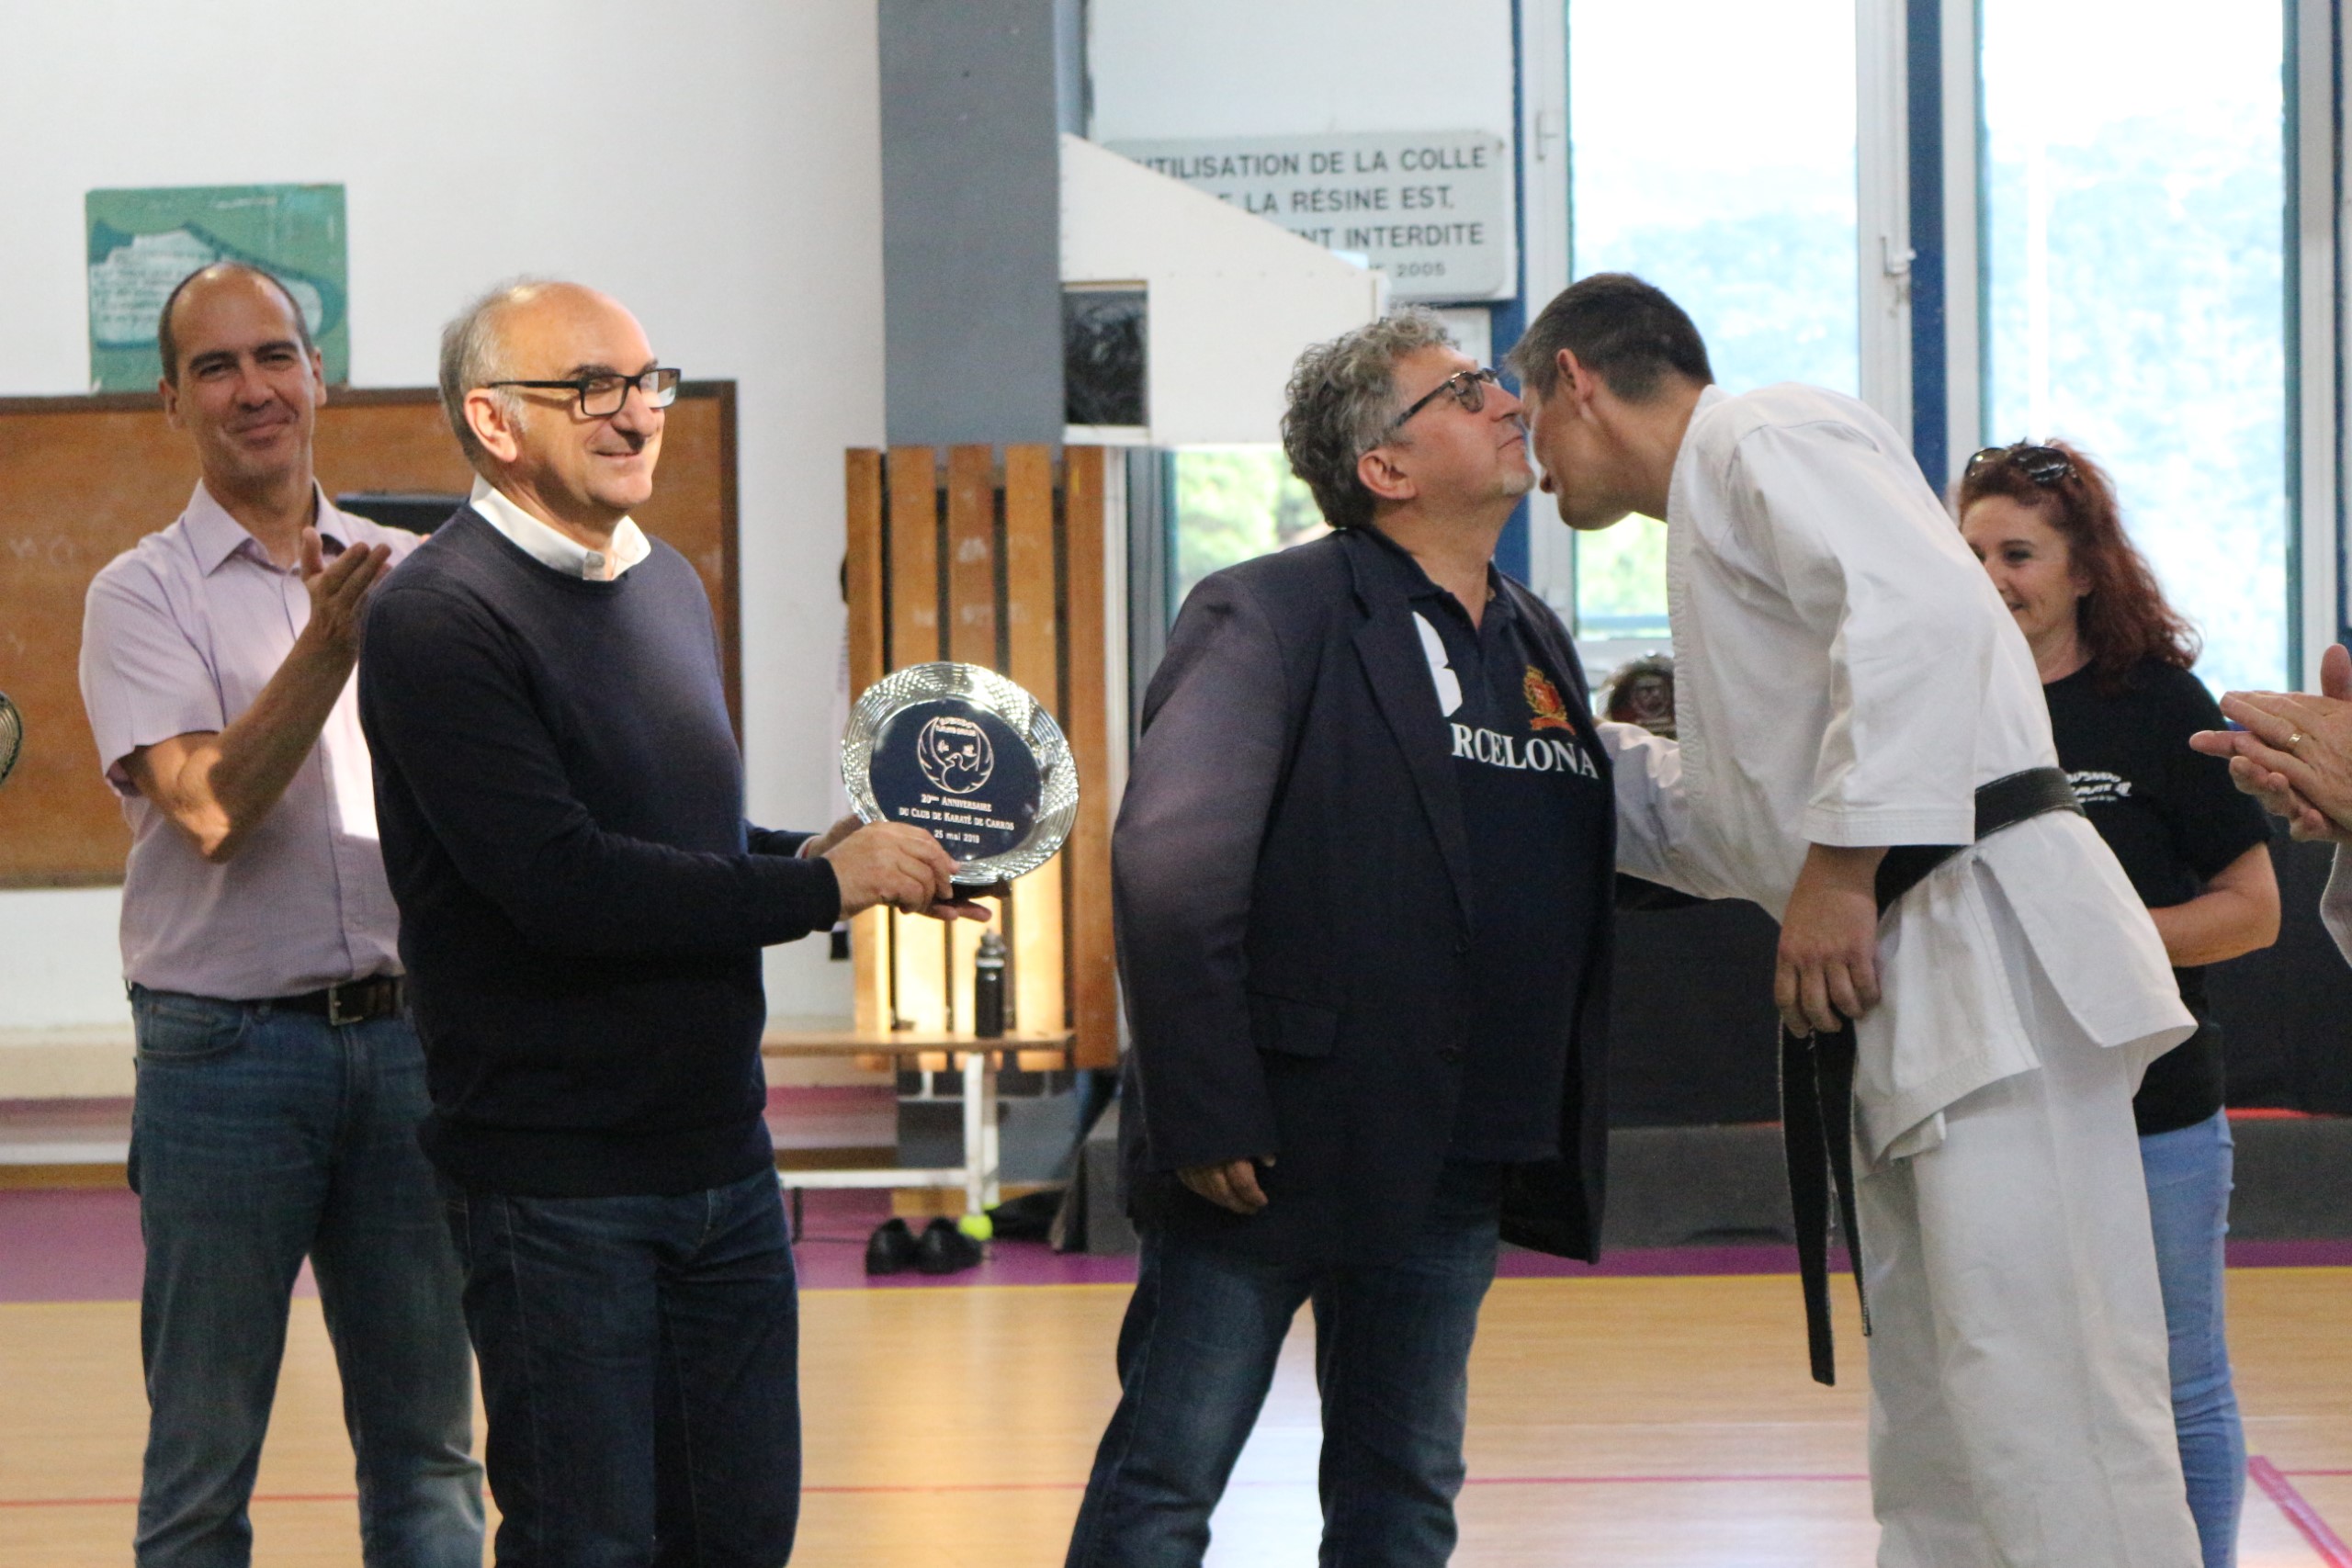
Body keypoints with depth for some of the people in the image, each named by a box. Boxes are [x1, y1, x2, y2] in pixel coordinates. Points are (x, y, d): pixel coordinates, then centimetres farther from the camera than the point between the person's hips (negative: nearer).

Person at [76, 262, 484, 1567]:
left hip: (407, 1030, 4)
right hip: (225, 1049, -4)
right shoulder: (142, 596, -1)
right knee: (202, 1459, 2)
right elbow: (210, 807, -16)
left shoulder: (411, 573, 11)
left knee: (425, 1444, 9)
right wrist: (327, 642, -23)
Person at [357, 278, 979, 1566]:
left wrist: (812, 853, 3)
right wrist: (827, 886, -16)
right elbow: (563, 882, -23)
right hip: (556, 1178, -8)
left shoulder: (669, 586, 14)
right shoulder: (437, 617, -14)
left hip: (722, 1156, 8)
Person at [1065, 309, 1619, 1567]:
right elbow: (1169, 868, -16)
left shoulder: (1538, 645, 15)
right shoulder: (1271, 615, -8)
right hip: (1269, 1154, -7)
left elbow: (1583, 883, 18)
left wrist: (1563, 1136, 8)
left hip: (1455, 1172, 7)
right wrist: (1203, 1116, -20)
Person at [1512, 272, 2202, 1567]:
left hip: (1987, 942, -11)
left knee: (2037, 1406, -16)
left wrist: (1843, 872, -21)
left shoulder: (1765, 441, -4)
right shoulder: (1721, 511, 28)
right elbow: (1726, 824, 31)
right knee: (1934, 1447, 14)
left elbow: (1923, 610, -21)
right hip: (1921, 980, 11)